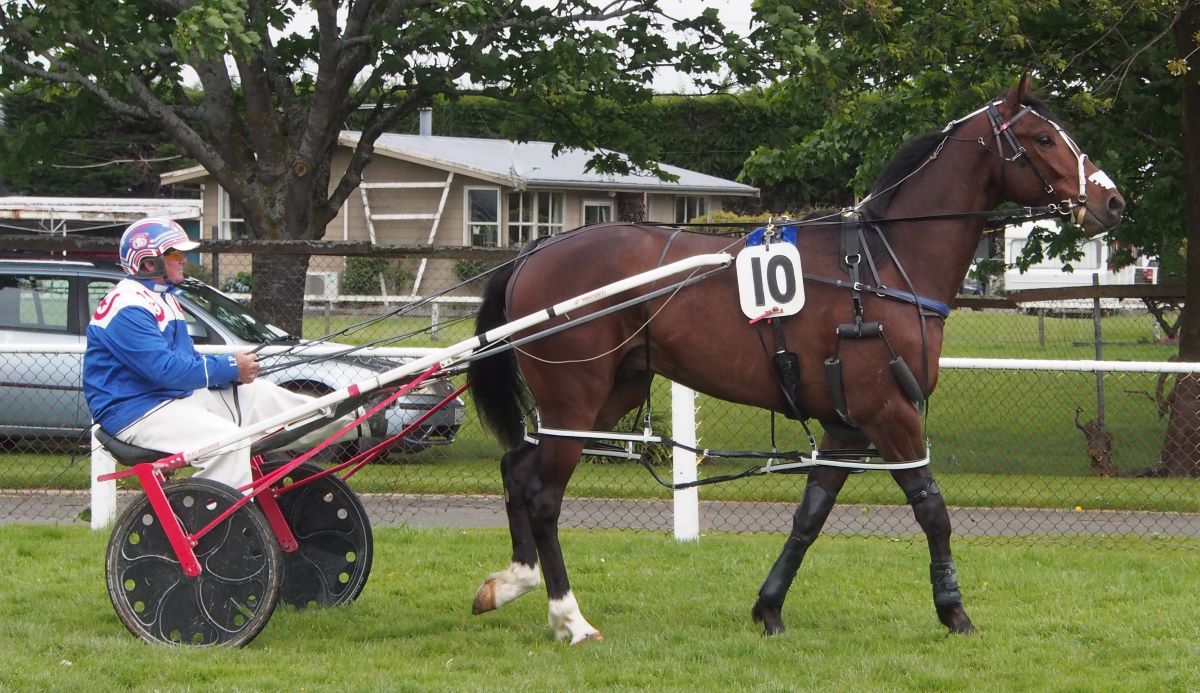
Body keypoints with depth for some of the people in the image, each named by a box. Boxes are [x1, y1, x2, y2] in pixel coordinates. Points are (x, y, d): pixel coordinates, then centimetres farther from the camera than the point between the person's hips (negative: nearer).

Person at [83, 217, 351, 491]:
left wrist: (233, 369, 0)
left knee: (260, 395, 6)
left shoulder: (163, 298, 17)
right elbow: (165, 368, -26)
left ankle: (350, 420, 12)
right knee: (228, 441, -30)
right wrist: (230, 368, -17)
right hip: (136, 410, -10)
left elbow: (186, 355, 19)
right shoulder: (127, 309, -19)